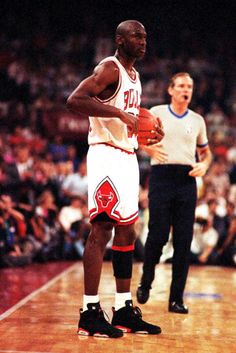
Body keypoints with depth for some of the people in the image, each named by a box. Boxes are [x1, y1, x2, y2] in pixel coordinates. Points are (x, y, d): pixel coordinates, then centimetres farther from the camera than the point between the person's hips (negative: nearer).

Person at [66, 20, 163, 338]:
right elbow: (75, 100, -25)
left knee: (126, 232, 10)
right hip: (107, 155, -10)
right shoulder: (110, 68, -10)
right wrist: (119, 113, -29)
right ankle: (90, 313, -8)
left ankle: (124, 311, 16)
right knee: (102, 230, -11)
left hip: (127, 157, 10)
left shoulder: (134, 76, 19)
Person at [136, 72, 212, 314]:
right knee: (158, 235, -5)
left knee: (183, 241, -1)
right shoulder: (156, 113, 5)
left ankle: (176, 298, 5)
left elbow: (205, 151, 24)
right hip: (161, 176, -3)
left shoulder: (197, 120, 14)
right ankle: (145, 283, 21)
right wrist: (149, 147, -11)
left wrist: (204, 165, 2)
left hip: (187, 180, 3)